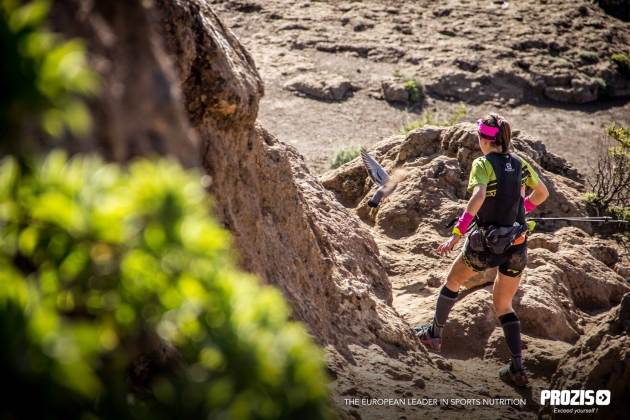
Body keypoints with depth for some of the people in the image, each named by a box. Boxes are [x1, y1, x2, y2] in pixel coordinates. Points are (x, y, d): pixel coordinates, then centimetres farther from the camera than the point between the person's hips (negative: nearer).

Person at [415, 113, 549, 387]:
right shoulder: (520, 164, 6)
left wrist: (456, 235, -28)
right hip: (517, 247, 5)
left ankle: (434, 334, 36)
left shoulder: (483, 164, -9)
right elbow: (542, 193, 18)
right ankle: (517, 367, 8)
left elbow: (478, 195, -27)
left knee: (453, 281, 24)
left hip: (487, 244, -4)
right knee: (503, 305, 19)